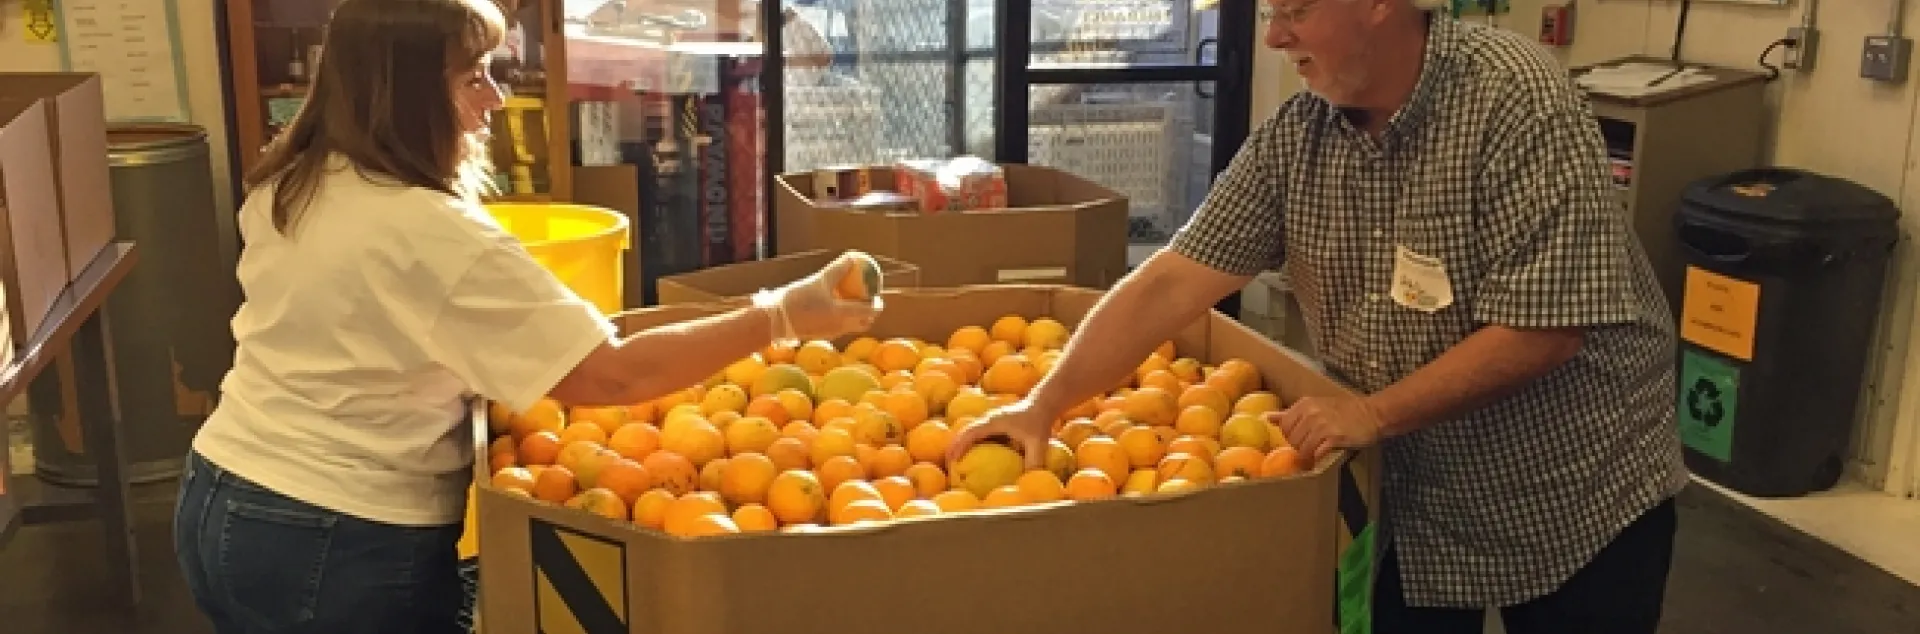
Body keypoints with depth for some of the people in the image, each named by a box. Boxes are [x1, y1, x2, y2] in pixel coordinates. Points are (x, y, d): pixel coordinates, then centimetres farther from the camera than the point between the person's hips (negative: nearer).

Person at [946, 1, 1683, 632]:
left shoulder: (1517, 100, -22)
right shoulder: (1295, 135, -6)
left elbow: (1547, 328, -24)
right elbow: (1172, 280, -9)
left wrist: (1373, 414, -23)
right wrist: (1043, 404, -16)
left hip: (1576, 507, -4)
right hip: (1415, 501, 5)